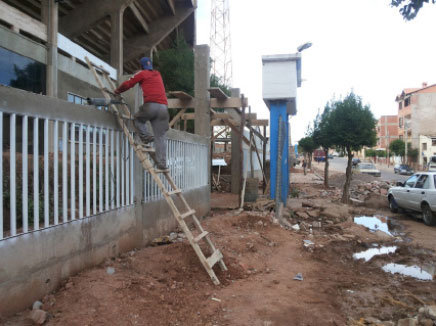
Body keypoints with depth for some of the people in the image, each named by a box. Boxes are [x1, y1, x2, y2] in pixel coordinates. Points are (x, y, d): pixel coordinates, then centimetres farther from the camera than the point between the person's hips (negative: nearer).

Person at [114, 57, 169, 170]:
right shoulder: (158, 74, 27)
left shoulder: (143, 74, 12)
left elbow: (128, 84, 13)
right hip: (163, 106, 5)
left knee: (137, 119, 24)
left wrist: (117, 91, 30)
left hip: (151, 104, -4)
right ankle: (162, 163, -3)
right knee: (160, 136, 3)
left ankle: (146, 137, 1)